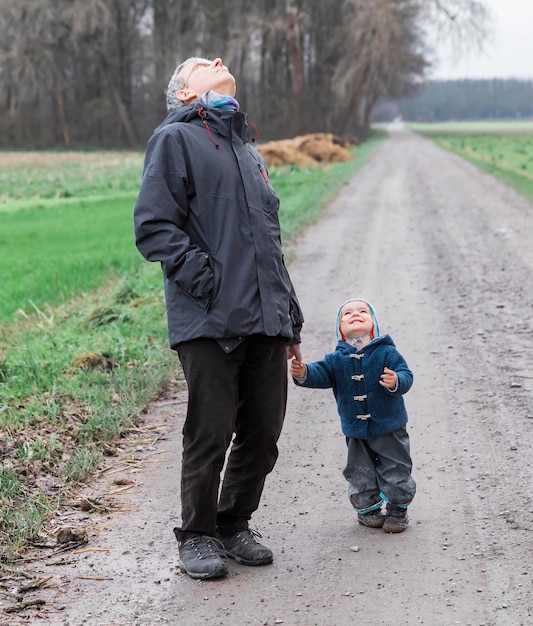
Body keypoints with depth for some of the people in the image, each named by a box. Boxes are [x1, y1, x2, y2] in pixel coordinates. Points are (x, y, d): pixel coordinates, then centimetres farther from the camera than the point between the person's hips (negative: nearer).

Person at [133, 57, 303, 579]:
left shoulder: (248, 151, 26)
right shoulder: (175, 139, 1)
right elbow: (154, 226, -9)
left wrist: (290, 320, 23)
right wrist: (205, 279, -16)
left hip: (265, 321, 7)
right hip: (210, 322, -7)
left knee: (263, 432, 9)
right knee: (211, 433, -2)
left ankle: (235, 526, 26)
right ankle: (197, 537, 14)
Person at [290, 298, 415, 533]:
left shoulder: (386, 353, -10)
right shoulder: (337, 359, -1)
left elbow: (406, 375, -14)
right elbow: (320, 374, -12)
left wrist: (396, 381, -37)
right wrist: (303, 373, -33)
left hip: (389, 428, -3)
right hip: (356, 431, 3)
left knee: (395, 471, 4)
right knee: (360, 474, 11)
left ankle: (397, 511, 21)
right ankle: (369, 509, 29)